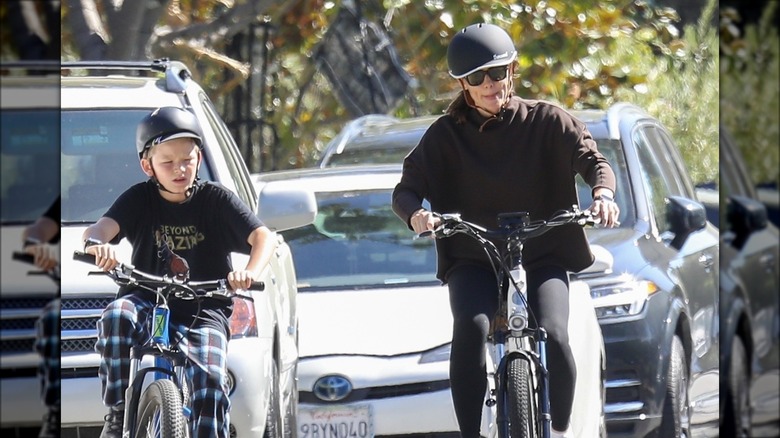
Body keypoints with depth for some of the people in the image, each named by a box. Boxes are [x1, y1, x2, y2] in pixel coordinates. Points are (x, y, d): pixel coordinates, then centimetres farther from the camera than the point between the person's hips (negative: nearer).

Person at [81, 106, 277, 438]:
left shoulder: (215, 199, 0)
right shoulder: (140, 199, 3)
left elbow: (263, 237, -10)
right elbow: (102, 228, -13)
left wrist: (250, 272, -33)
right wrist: (96, 243, -40)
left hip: (203, 311, -1)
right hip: (147, 302, 1)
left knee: (211, 380, -24)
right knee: (116, 316, -32)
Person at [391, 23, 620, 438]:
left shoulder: (546, 121, 1)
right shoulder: (445, 134, 1)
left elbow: (592, 159, -7)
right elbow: (406, 188, -3)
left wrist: (603, 193, -31)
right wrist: (415, 213, -28)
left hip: (543, 257, 0)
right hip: (472, 260, 0)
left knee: (552, 334, -26)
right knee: (471, 327, -31)